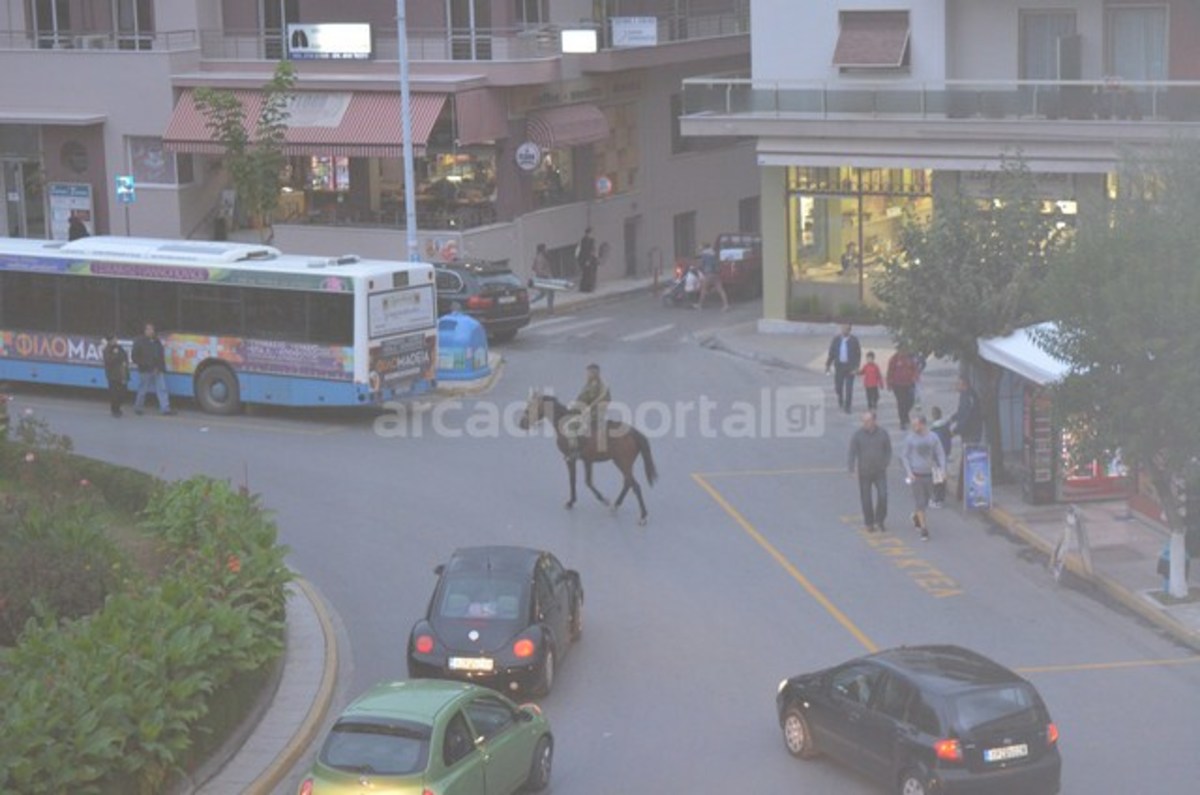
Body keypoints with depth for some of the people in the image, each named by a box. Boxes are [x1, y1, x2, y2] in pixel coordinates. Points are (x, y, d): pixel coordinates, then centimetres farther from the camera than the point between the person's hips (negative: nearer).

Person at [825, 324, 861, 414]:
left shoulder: (854, 340, -4)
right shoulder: (836, 340, 2)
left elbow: (858, 355, -3)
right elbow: (831, 353, 7)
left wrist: (856, 367, -11)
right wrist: (828, 365, 1)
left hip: (850, 367, -2)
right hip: (839, 366, 2)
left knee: (849, 388, -5)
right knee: (838, 387, 5)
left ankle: (847, 407, 4)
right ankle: (840, 400, 35)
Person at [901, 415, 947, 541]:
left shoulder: (932, 437, -1)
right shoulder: (910, 438, -5)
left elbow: (940, 454, 2)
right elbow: (904, 456, -1)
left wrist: (943, 469, -11)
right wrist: (909, 472, -11)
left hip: (928, 473, 3)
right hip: (915, 474, -3)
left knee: (926, 498, 14)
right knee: (920, 501, -7)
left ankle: (916, 516, 43)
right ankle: (924, 529, -4)